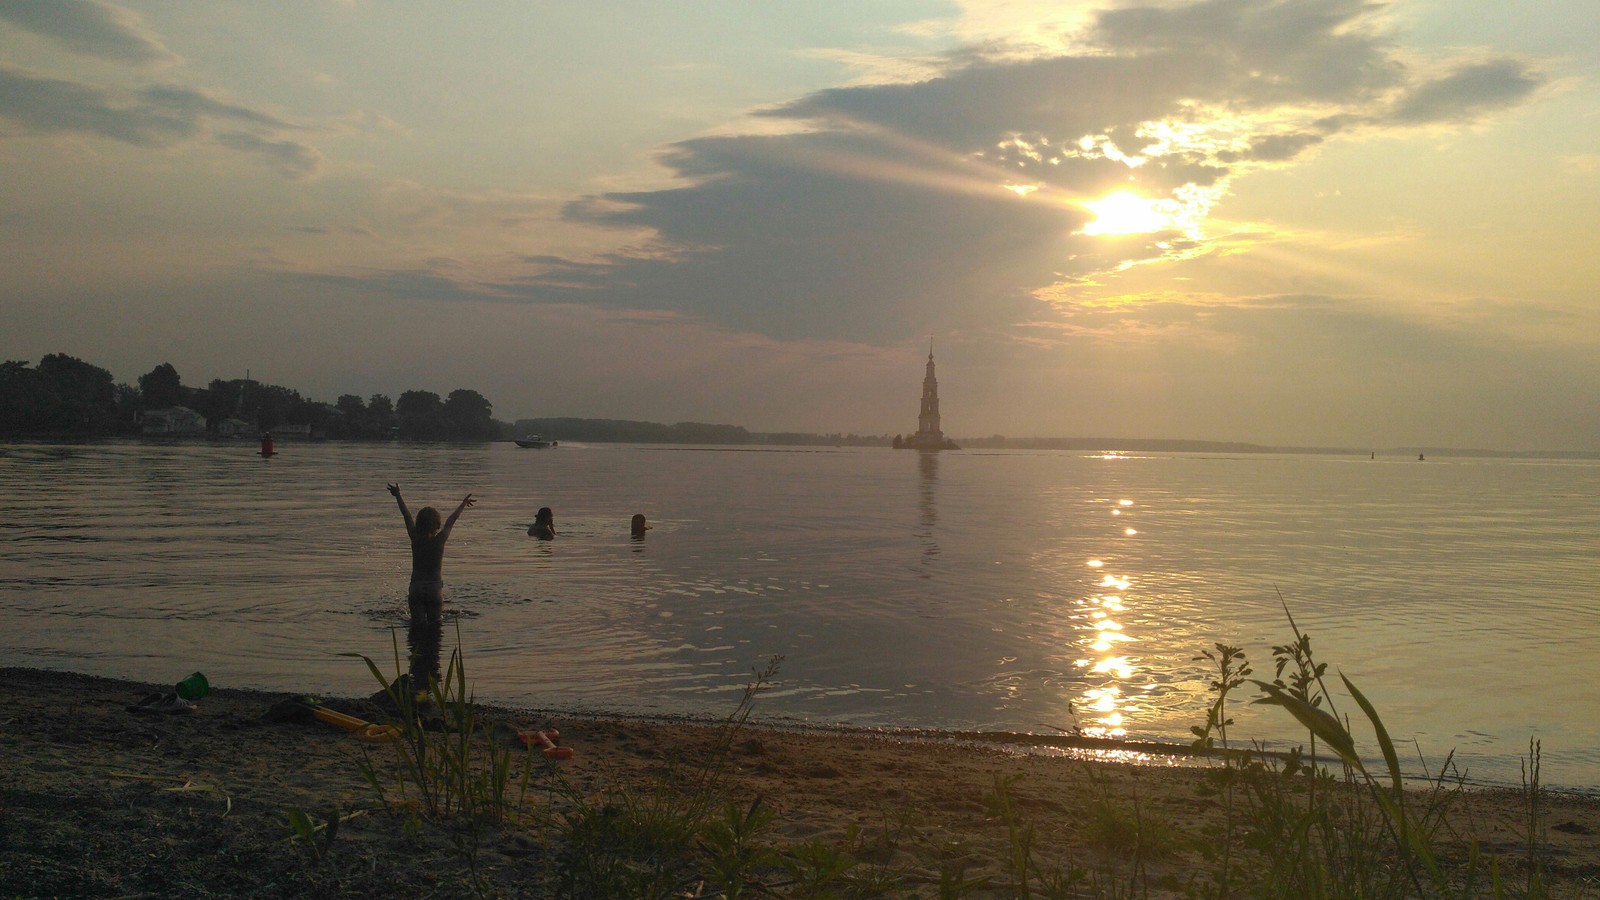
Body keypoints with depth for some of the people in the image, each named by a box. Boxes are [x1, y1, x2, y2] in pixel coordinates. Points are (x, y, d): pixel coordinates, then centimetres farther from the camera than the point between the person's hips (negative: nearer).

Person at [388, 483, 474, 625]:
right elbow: (452, 519, 8)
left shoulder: (415, 538, -5)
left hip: (416, 588, 1)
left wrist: (398, 496, 20)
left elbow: (407, 515, 8)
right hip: (435, 588, -1)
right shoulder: (440, 539, -8)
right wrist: (463, 503, 23)